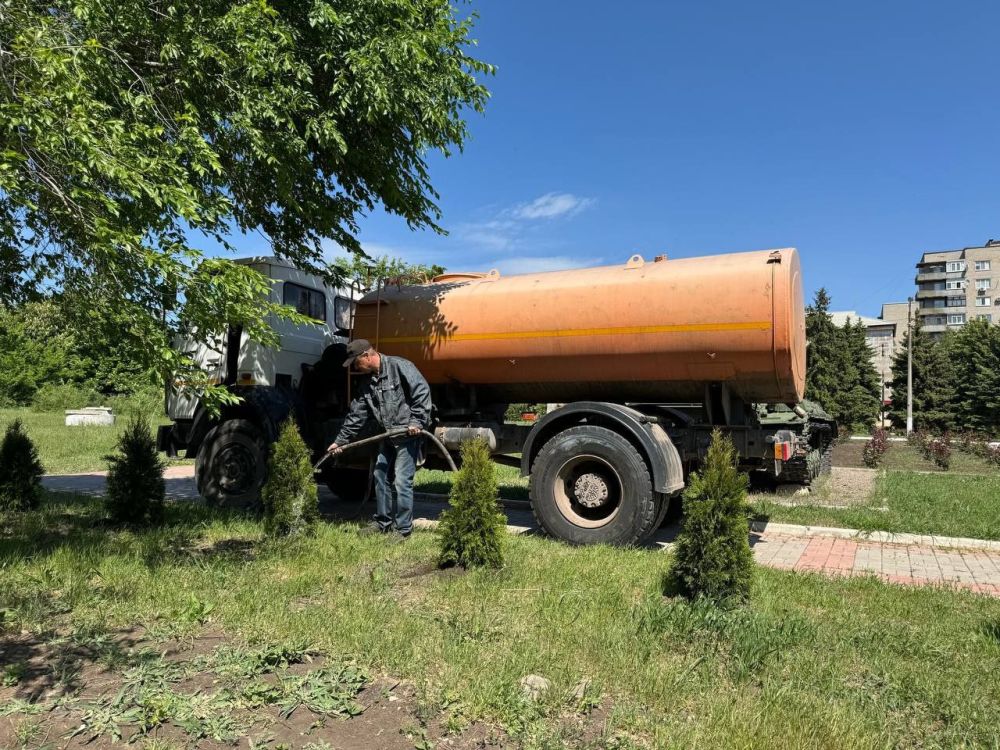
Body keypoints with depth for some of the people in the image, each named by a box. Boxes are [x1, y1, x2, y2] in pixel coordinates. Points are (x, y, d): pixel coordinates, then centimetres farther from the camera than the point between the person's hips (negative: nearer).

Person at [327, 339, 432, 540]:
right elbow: (356, 414, 14)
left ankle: (403, 529, 3)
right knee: (381, 477, 15)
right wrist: (341, 440, 13)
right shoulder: (367, 382, 11)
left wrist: (417, 421, -22)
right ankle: (383, 522, 30)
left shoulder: (400, 366, -13)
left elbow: (422, 392, -18)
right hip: (388, 436, 9)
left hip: (408, 434, -8)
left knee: (402, 482, -8)